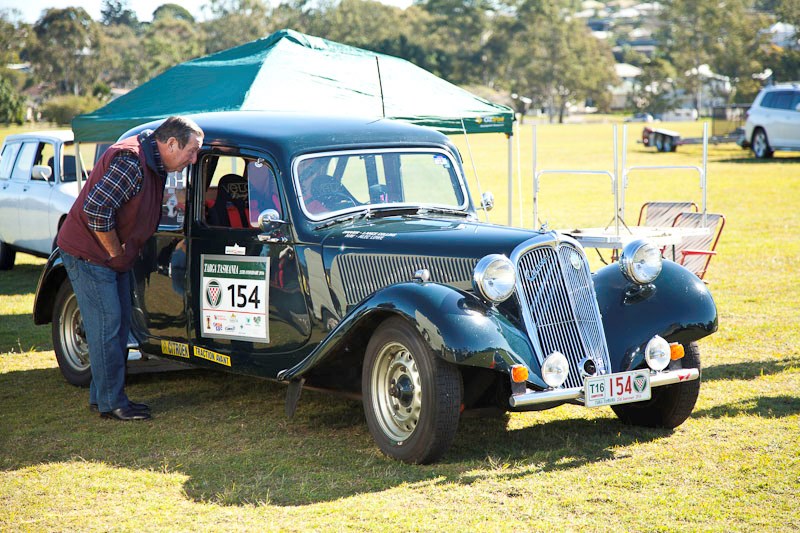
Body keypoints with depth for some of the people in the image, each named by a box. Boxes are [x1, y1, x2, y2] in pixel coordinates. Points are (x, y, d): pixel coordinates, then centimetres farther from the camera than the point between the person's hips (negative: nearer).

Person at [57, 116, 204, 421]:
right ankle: (111, 404, 1)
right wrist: (117, 252, -19)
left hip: (114, 258, 10)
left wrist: (124, 253, 9)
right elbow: (96, 208, -30)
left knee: (120, 326, 13)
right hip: (89, 255, -10)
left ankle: (101, 396, 23)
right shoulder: (130, 162, -24)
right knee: (107, 327, -6)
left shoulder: (154, 164, 7)